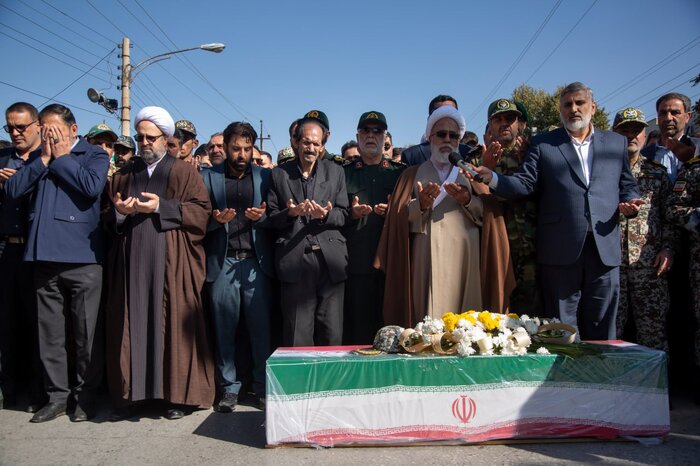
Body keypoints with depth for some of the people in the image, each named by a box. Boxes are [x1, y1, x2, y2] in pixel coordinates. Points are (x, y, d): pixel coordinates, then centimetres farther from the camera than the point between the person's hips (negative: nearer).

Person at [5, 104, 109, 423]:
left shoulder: (94, 155, 5)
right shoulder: (37, 158, 18)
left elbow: (92, 186, -15)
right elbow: (12, 190, 5)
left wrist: (61, 157, -4)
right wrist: (45, 158, 0)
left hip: (81, 257, -4)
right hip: (44, 256, 5)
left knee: (86, 333, 3)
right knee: (50, 333, 9)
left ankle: (84, 395, 16)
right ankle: (56, 396, 20)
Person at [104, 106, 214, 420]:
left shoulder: (184, 172, 7)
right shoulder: (124, 175, 20)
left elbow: (202, 211, -5)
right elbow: (107, 219, 17)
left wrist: (161, 206, -13)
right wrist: (119, 211, -5)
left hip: (172, 263, -3)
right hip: (131, 261, 4)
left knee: (174, 325, -2)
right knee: (131, 327, 3)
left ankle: (178, 395, 7)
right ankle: (129, 394, 13)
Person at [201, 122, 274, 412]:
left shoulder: (265, 177, 11)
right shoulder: (209, 177, 10)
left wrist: (262, 215, -11)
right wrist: (216, 219, -14)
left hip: (256, 261, 0)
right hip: (222, 262, 0)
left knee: (261, 326, 0)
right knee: (224, 328, 4)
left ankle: (263, 386, 13)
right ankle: (228, 387, 17)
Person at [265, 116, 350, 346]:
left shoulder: (336, 172, 13)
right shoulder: (279, 174, 11)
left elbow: (343, 215, 9)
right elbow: (271, 218, 9)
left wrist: (325, 215, -12)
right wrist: (290, 213, -11)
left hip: (330, 259, 1)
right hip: (294, 259, -1)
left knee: (332, 334, 2)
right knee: (297, 334, 0)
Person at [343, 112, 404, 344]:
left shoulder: (401, 171, 14)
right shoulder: (344, 173, 14)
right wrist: (351, 214, -9)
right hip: (356, 263, 0)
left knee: (390, 325, 1)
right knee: (356, 327, 0)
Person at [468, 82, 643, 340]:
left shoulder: (616, 143, 14)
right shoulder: (543, 144, 6)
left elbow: (627, 186, 17)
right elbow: (524, 183, -4)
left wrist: (629, 204, -5)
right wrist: (491, 178, -21)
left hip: (605, 249, 2)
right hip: (561, 250, -2)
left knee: (601, 328, 10)